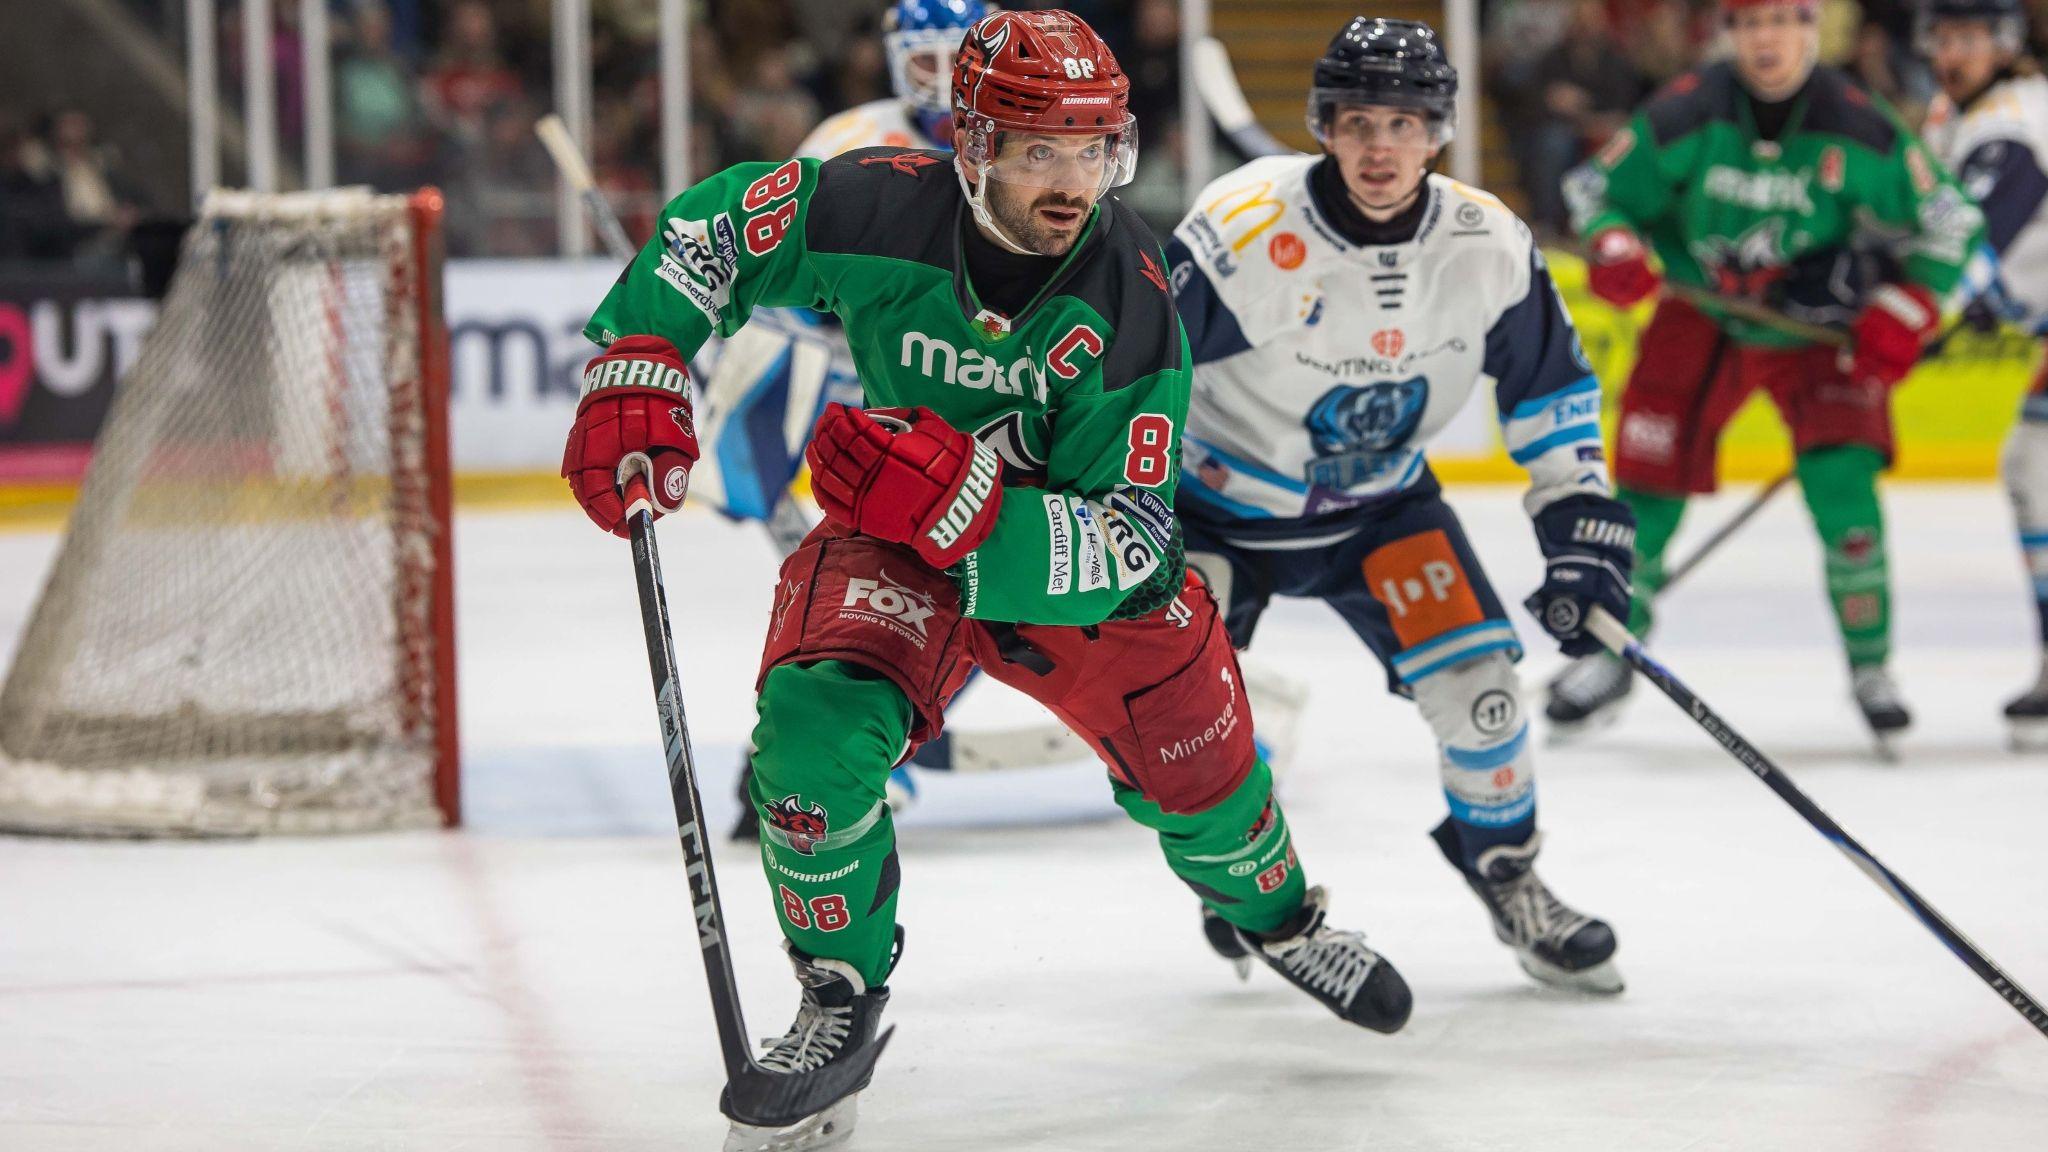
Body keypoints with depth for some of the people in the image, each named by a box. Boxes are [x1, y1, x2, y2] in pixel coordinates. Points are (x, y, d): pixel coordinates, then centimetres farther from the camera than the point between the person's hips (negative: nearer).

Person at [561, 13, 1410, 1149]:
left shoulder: (1127, 297, -28)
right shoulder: (877, 208, -27)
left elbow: (1132, 540, -30)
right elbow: (714, 225, -6)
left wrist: (963, 505, -47)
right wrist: (635, 371, -19)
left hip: (1081, 556, 1)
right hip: (895, 540, -1)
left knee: (1193, 755, 7)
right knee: (815, 715, -26)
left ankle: (1278, 916, 45)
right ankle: (840, 996, -5)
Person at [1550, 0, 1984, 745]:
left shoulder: (1854, 129, -19)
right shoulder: (1687, 117, -18)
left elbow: (1945, 221, -8)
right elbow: (1596, 186, -5)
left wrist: (1900, 313, -18)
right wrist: (1614, 249, -25)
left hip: (1818, 331, -1)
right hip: (1702, 319, 1)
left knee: (1842, 488, -17)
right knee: (1647, 485, -3)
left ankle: (1871, 668, 2)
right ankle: (1610, 656, 19)